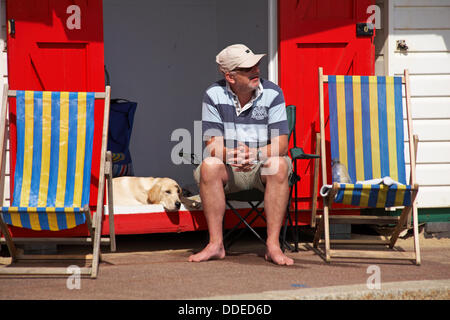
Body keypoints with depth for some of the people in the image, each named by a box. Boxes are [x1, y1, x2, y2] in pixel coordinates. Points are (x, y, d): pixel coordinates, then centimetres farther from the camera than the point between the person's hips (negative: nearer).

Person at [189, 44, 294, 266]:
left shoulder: (272, 93, -7)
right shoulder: (214, 95, -6)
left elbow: (281, 144, -13)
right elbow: (213, 145, -10)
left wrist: (256, 154, -34)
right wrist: (231, 154, -34)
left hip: (262, 167, 0)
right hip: (229, 169, 1)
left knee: (278, 165, -33)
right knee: (209, 166, -31)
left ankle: (273, 245, -30)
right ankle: (215, 244, -24)